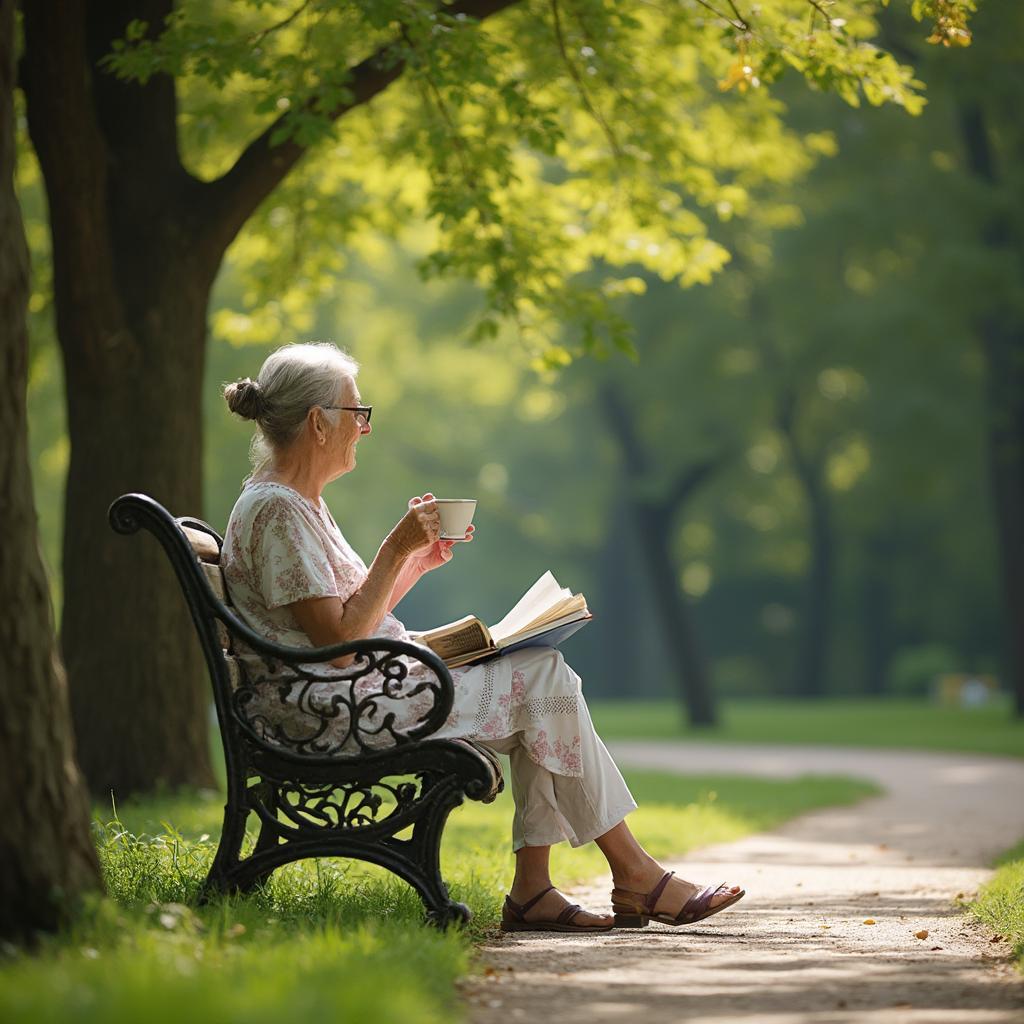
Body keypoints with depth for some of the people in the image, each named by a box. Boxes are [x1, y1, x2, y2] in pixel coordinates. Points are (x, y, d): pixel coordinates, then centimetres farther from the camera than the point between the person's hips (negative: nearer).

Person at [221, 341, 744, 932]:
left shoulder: (303, 505, 18)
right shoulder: (275, 510, -15)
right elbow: (340, 640, -21)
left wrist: (417, 564, 6)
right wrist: (397, 549, -16)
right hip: (330, 711, -10)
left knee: (541, 675, -2)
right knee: (542, 679, -13)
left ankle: (533, 889, -8)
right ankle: (634, 874, -4)